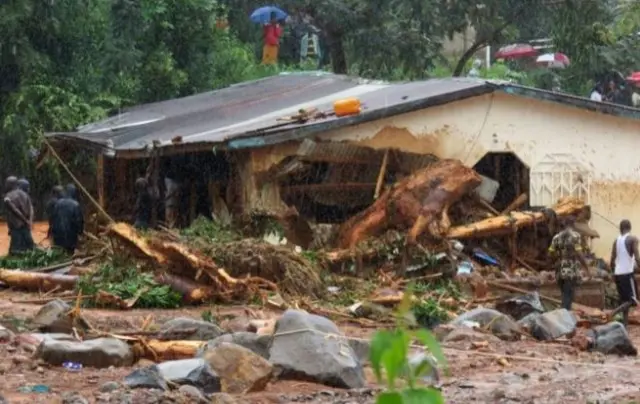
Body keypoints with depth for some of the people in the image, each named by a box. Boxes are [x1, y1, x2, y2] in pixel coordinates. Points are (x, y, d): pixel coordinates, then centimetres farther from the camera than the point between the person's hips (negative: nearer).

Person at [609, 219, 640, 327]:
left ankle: (625, 324, 11)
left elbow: (612, 260, 13)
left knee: (624, 300, 14)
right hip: (628, 273, -6)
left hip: (618, 273, 6)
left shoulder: (616, 240, 10)